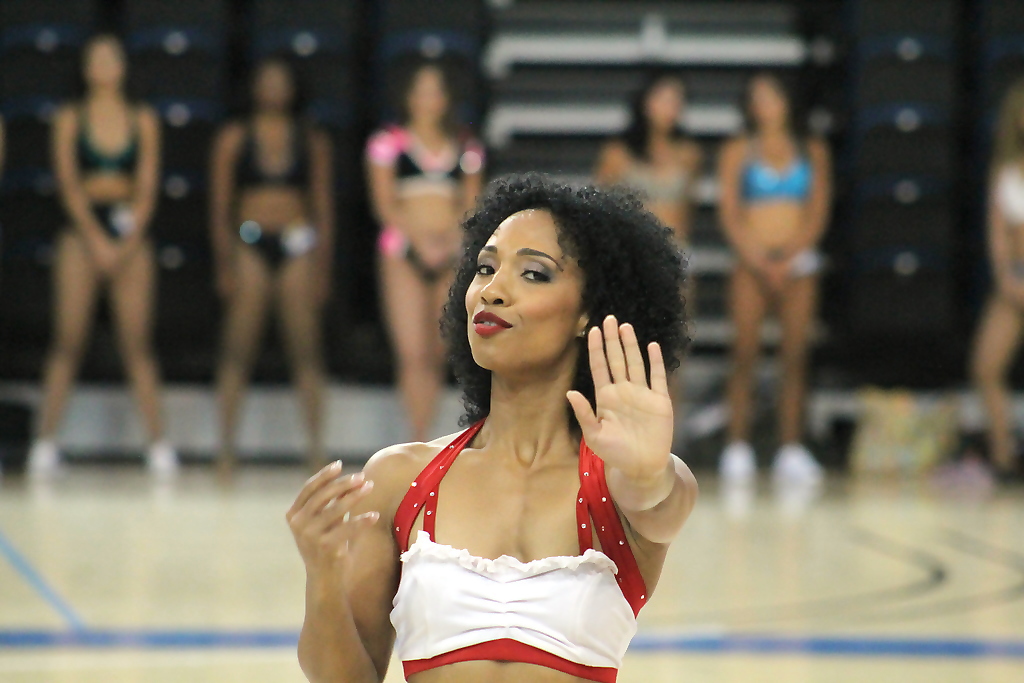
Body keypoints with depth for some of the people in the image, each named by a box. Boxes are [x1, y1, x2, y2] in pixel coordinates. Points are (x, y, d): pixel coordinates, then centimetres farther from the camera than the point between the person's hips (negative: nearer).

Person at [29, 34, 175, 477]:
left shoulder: (143, 121, 10)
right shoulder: (70, 119, 7)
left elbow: (147, 186, 4)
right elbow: (68, 183, -1)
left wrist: (129, 240, -9)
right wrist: (96, 240, -11)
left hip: (130, 232, 1)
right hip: (82, 232, -1)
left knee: (138, 343, -4)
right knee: (67, 341, -5)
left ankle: (159, 444, -4)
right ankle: (45, 443, -4)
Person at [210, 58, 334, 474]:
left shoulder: (313, 141, 11)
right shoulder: (233, 139, 7)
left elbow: (324, 208, 11)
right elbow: (219, 205, 6)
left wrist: (322, 268, 5)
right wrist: (225, 265, -2)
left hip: (298, 245, 1)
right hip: (250, 244, -1)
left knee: (306, 350, -2)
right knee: (238, 350, -5)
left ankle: (316, 448, 0)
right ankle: (226, 447, -3)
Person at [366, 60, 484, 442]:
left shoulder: (466, 149, 14)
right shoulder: (389, 143, 6)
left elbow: (470, 206, 12)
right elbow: (385, 204, 0)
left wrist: (452, 239, -7)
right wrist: (419, 238, -13)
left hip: (451, 252, 3)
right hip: (404, 250, -3)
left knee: (438, 353, 1)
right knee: (412, 352, -13)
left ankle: (425, 439, 7)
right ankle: (419, 442, -16)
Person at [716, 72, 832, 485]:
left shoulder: (812, 152, 11)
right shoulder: (738, 151, 7)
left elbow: (818, 212, 5)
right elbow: (728, 214, 1)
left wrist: (790, 258, -8)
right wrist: (757, 261, -10)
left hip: (798, 261, 1)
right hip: (751, 263, -1)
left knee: (795, 356, -3)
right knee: (745, 354, -8)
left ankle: (791, 451, -3)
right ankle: (737, 448, -9)